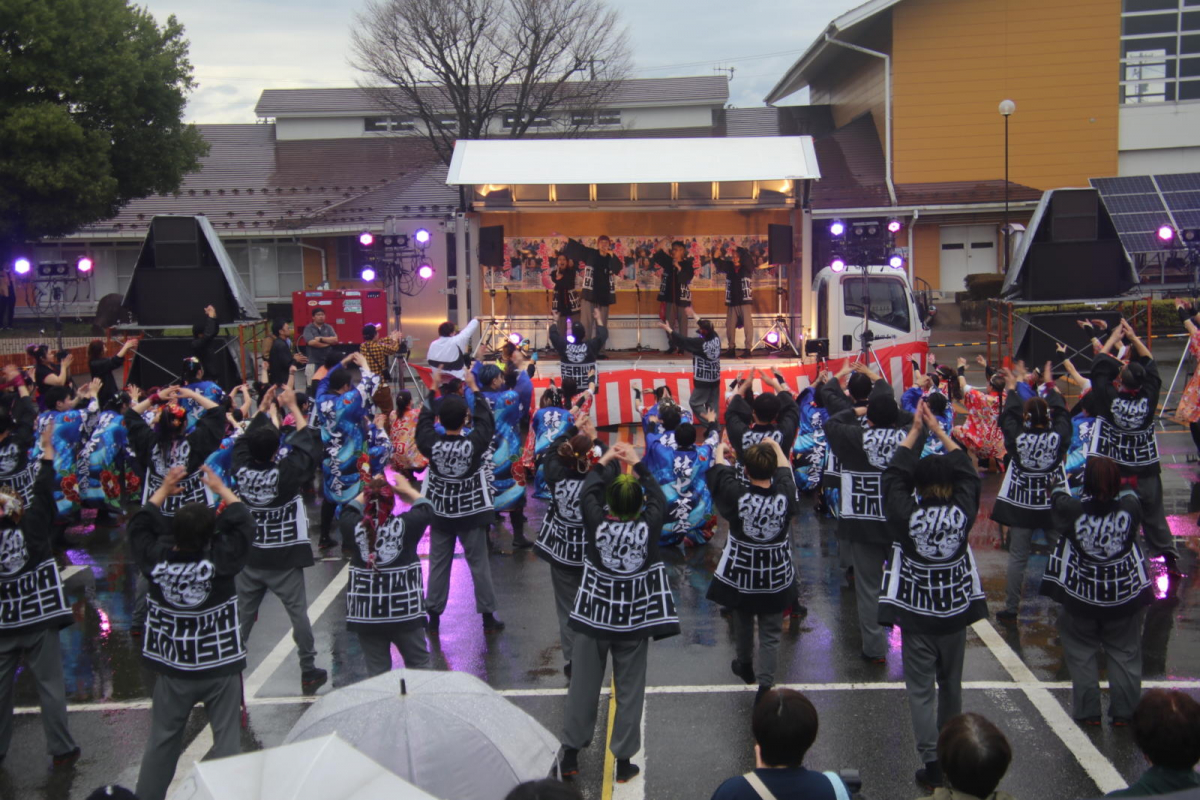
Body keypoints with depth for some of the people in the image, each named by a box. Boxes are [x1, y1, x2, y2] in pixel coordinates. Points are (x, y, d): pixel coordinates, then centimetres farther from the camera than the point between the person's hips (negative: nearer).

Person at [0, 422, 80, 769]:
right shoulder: (31, 529, -13)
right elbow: (43, 493, -9)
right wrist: (47, 449, -4)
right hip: (39, 621, -2)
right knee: (50, 685, 5)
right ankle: (61, 749, 9)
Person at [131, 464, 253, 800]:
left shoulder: (155, 559, -16)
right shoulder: (221, 559, -23)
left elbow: (139, 527, 3)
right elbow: (242, 524, -9)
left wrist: (163, 490, 8)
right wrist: (222, 490, 1)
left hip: (172, 670, 3)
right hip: (220, 668, -3)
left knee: (162, 741, 15)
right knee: (227, 739, 8)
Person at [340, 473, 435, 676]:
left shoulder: (356, 528, -6)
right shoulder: (405, 525, -10)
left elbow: (349, 512, 18)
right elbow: (426, 508, 11)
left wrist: (368, 490, 26)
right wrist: (407, 488, 26)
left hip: (366, 615, 2)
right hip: (404, 611, -1)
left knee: (376, 671, 7)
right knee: (419, 664, 12)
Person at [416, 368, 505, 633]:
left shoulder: (431, 443, -14)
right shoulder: (474, 443, -19)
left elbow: (424, 421, 3)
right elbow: (486, 421, -4)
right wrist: (474, 388, 2)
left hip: (440, 513, 2)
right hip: (470, 514, -2)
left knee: (438, 565, 10)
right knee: (479, 565, 7)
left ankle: (433, 617, 15)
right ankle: (488, 617, 11)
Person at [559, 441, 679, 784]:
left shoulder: (596, 522, -18)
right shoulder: (649, 525, -18)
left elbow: (587, 492, 1)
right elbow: (658, 497, 1)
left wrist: (605, 460, 11)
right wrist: (638, 463, 7)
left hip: (595, 614, 0)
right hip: (634, 618, 0)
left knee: (583, 684, 13)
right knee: (629, 690, 10)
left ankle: (570, 754, 24)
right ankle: (624, 761, 17)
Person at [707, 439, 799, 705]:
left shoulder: (736, 496, -23)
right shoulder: (785, 494, -19)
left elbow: (720, 472, -3)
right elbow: (785, 469, 3)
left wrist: (720, 449, 18)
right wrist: (775, 445, 23)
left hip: (741, 575, 0)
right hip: (775, 577, 0)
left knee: (743, 624, 24)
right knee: (770, 634, 8)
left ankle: (746, 666, 47)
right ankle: (765, 685, 2)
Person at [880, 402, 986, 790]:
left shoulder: (906, 516, -19)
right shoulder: (962, 513, -14)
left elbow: (894, 475, -7)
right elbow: (967, 472, 0)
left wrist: (915, 431, -3)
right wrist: (939, 431, 3)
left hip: (916, 616, -3)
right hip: (954, 613, 3)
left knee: (921, 690, 3)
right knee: (951, 684, 19)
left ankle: (932, 762, 0)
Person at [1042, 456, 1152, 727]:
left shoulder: (1072, 510, -23)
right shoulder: (1129, 508, -19)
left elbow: (1058, 495, 0)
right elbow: (1128, 491, 5)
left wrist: (1060, 486, 22)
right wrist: (1112, 474, 22)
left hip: (1080, 597, -1)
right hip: (1124, 595, 2)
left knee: (1081, 653, 15)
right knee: (1125, 653, 17)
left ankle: (1088, 711, 18)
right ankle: (1124, 711, 22)